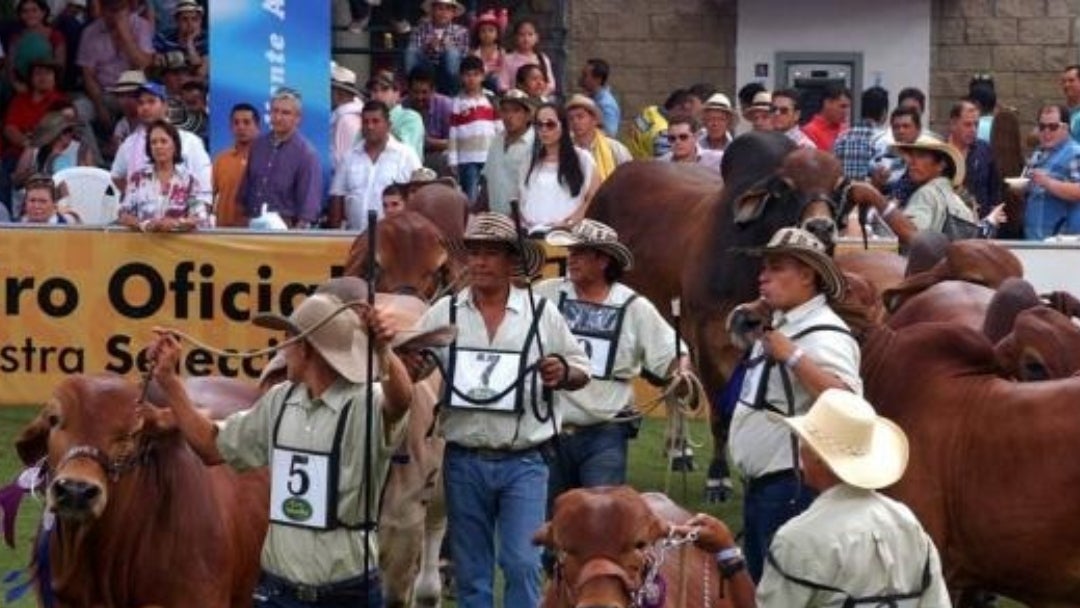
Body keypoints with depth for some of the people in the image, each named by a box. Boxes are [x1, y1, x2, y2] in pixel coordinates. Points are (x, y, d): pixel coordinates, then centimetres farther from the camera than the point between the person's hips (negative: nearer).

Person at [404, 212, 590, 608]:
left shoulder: (542, 313, 1)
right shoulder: (444, 313, 3)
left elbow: (581, 369, 8)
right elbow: (409, 366, 6)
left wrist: (564, 373, -15)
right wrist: (407, 365, -17)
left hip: (524, 462, -2)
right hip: (464, 461, 2)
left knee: (522, 563, -7)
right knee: (471, 571, 9)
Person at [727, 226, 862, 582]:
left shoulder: (824, 335, -18)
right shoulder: (776, 324, 11)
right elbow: (736, 329, 32)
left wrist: (792, 356, -33)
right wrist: (751, 313, 10)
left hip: (794, 488, -10)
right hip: (760, 484, 10)